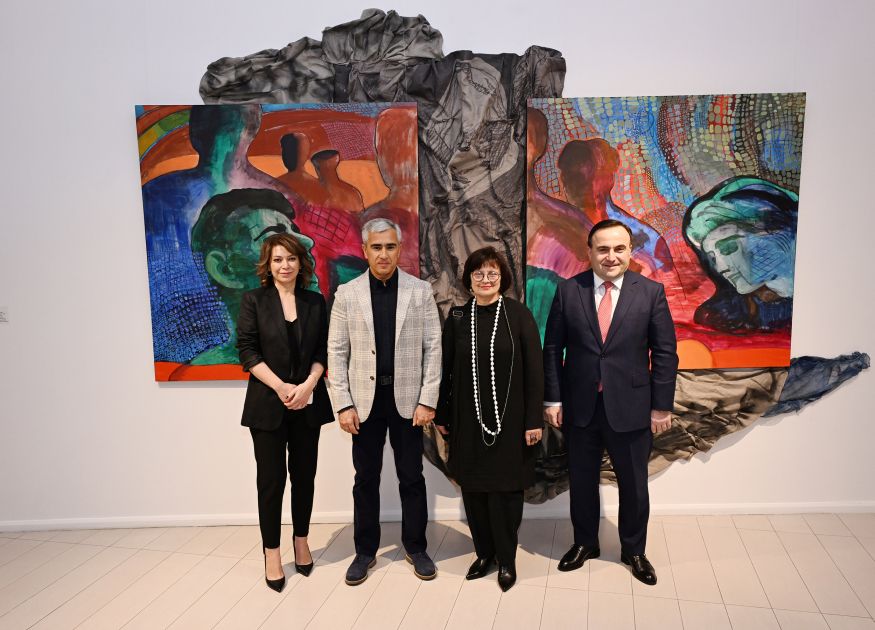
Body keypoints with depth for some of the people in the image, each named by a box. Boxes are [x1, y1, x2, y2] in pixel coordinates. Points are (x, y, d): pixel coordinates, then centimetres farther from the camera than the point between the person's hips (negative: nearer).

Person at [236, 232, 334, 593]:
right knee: (271, 479, 3)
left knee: (304, 475, 10)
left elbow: (322, 350, 4)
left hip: (308, 403, 2)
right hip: (268, 404, -2)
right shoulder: (254, 300, 0)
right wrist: (281, 387, -14)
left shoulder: (315, 302, 6)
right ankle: (272, 553, 16)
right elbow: (247, 351, -6)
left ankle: (301, 542, 27)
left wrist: (308, 385, -12)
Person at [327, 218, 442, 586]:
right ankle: (365, 551, 27)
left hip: (407, 400, 0)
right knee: (366, 479, 11)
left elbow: (432, 348, -2)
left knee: (412, 478, 10)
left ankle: (415, 547, 28)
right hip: (365, 400, 1)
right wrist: (343, 404, -6)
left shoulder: (420, 291, -1)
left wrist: (428, 401, -7)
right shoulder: (347, 294, 0)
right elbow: (337, 352, 0)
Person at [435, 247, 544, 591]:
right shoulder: (457, 317, 3)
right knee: (473, 488, 9)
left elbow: (534, 369, -6)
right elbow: (446, 369, 7)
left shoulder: (519, 315, -5)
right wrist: (442, 415, 8)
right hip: (468, 420, 3)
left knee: (505, 490, 3)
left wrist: (534, 420, -8)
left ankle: (506, 559, 22)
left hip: (509, 419, -3)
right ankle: (484, 552, 29)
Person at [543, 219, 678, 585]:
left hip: (631, 408, 0)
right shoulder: (568, 290, -3)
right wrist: (552, 399, -3)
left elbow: (665, 353, -3)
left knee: (633, 485, 13)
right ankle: (584, 543, 39)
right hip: (579, 407, 1)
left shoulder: (651, 292, -5)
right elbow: (553, 348, 0)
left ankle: (633, 551, 37)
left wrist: (662, 406, -5)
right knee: (581, 480, 16)